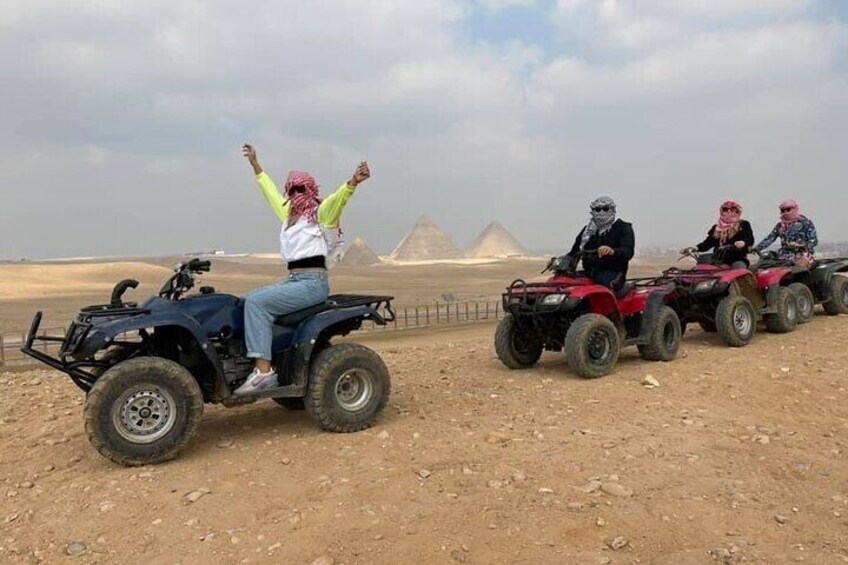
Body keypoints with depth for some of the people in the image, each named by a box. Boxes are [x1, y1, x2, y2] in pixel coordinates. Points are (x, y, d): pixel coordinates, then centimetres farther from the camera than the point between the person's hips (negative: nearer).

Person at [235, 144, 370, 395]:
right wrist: (256, 166, 43)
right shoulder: (290, 214, 19)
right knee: (250, 301, 2)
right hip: (294, 280, 9)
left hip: (313, 282, -9)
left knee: (257, 302, -22)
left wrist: (353, 182, -42)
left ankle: (264, 371, -27)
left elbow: (339, 197, -23)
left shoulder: (320, 212, -3)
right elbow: (272, 193, 33)